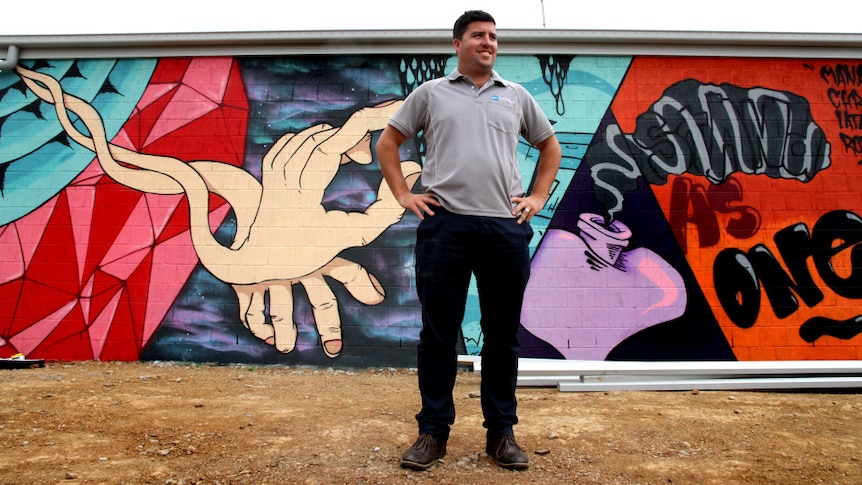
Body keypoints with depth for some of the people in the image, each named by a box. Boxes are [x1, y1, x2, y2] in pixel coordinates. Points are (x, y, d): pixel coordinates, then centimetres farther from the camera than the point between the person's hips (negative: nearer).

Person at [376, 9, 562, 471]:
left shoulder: (516, 96, 17)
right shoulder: (430, 93, 12)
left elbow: (550, 146, 26)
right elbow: (387, 143, 16)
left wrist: (538, 197, 14)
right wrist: (403, 195, 5)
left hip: (506, 227, 2)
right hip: (444, 225, -1)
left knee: (502, 334, 6)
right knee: (438, 332, 3)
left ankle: (501, 432, 19)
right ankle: (433, 431, 15)